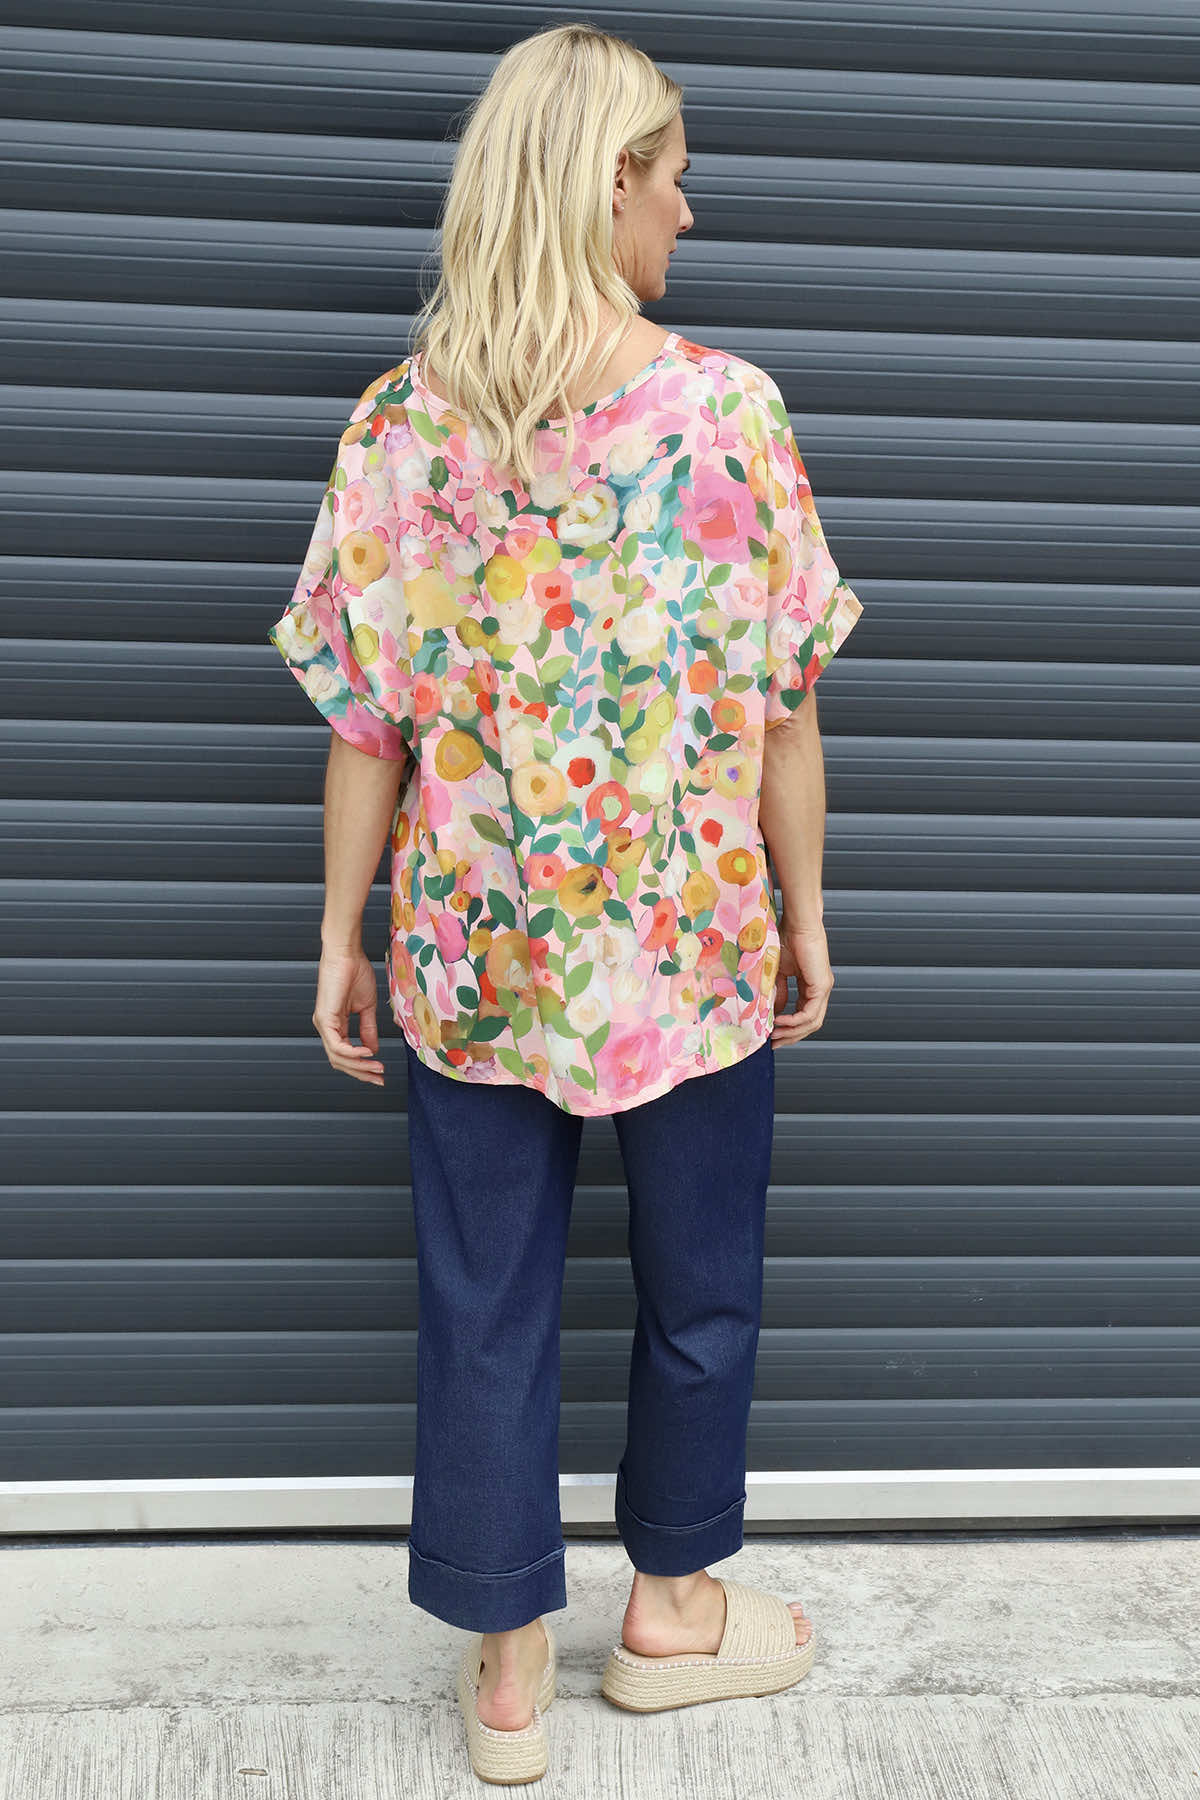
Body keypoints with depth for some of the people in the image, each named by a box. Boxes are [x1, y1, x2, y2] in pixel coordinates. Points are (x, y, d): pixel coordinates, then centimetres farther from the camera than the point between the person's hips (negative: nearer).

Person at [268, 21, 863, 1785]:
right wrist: (805, 912, 4)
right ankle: (674, 1608, 36)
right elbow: (779, 705, -8)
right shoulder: (726, 405, -11)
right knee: (699, 1291, 18)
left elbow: (365, 714, -2)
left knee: (484, 1304, 13)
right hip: (690, 943, -2)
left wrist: (345, 938, 6)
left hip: (471, 945, 3)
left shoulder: (405, 416, -4)